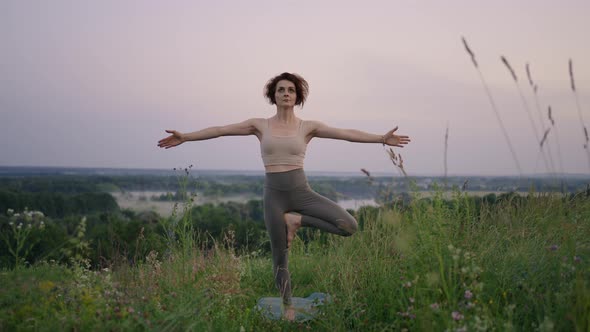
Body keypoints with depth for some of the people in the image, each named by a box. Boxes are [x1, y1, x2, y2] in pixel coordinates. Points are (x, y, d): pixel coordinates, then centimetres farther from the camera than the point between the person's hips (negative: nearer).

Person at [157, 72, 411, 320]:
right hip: (274, 194, 0)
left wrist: (381, 139, -11)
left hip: (301, 191, 1)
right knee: (280, 257, 7)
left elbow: (347, 133, -3)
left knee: (349, 226, -18)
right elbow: (220, 130, 3)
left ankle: (296, 220, 1)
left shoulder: (308, 127, 3)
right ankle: (287, 307, 31)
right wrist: (184, 137, 0)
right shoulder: (260, 125, 4)